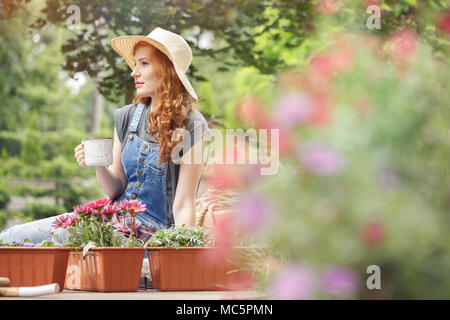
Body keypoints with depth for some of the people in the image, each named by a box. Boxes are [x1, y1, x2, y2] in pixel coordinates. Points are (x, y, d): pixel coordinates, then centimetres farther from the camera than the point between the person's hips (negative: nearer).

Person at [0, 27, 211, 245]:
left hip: (148, 235, -6)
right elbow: (115, 190, 11)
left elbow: (183, 206, -12)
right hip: (113, 220, 7)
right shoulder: (126, 117, 5)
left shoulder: (192, 126, -12)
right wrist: (99, 166, -8)